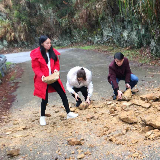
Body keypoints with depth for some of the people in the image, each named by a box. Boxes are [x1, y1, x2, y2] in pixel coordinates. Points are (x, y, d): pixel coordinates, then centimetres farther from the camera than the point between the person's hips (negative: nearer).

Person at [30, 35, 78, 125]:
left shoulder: (52, 52, 1)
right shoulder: (36, 54, -13)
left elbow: (56, 63, 10)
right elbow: (35, 68, -10)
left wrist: (56, 69, -10)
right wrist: (41, 75, -25)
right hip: (43, 79, -5)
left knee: (63, 94, 6)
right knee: (45, 99, 5)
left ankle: (69, 113, 20)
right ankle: (42, 117, 27)